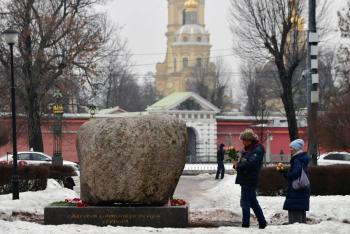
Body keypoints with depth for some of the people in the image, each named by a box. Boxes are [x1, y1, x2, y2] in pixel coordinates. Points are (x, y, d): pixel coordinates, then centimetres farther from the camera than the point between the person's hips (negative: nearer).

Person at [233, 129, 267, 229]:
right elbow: (242, 161, 22)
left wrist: (238, 166, -13)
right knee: (253, 202, 16)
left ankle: (245, 225, -4)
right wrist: (237, 164, 0)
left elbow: (250, 163, -26)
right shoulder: (247, 149, 15)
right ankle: (262, 223, 24)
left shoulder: (258, 149, -14)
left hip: (249, 180, -10)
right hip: (245, 179, 10)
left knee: (245, 203, -7)